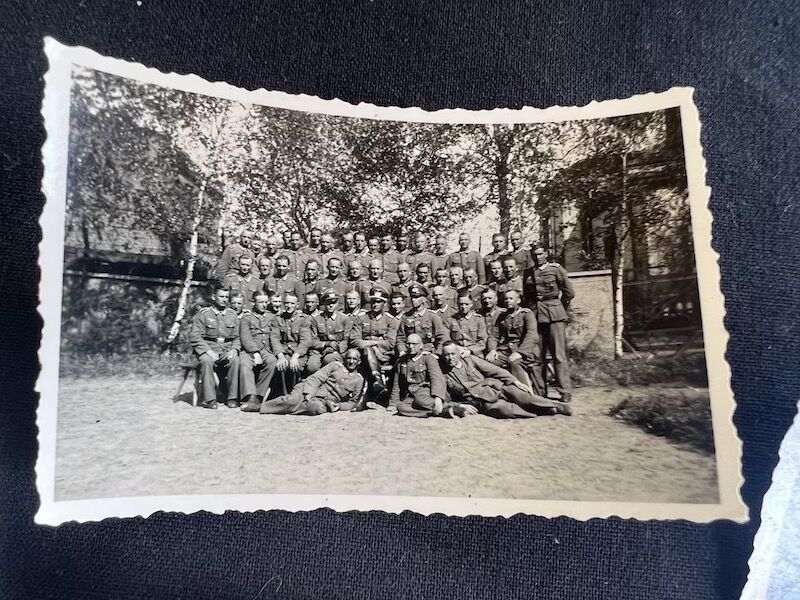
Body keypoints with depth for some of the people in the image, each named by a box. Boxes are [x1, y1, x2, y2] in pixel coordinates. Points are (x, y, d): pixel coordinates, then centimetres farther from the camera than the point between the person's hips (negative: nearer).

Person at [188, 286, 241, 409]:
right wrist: (209, 351, -18)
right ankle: (209, 399, -28)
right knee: (206, 361, -35)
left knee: (235, 360, -30)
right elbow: (194, 336, -5)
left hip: (227, 350, 2)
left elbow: (238, 337, 11)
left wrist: (234, 349, -10)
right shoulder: (203, 314, 3)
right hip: (208, 349, -2)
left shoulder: (233, 316, 14)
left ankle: (233, 398, -22)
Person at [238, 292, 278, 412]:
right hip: (249, 350, -2)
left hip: (266, 350, 2)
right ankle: (251, 398, -44)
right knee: (244, 363, -34)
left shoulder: (271, 317, 18)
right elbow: (245, 338, -4)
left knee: (273, 361, -32)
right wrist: (255, 353, -19)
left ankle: (258, 396, -29)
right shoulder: (247, 317, 8)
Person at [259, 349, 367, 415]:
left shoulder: (359, 380, 15)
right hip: (311, 391, 0)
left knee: (317, 408, -38)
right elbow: (315, 378, 2)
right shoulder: (335, 365, 13)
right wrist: (308, 394, -16)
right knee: (293, 401, -33)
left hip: (325, 401, 0)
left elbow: (353, 402, 14)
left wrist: (340, 406, -7)